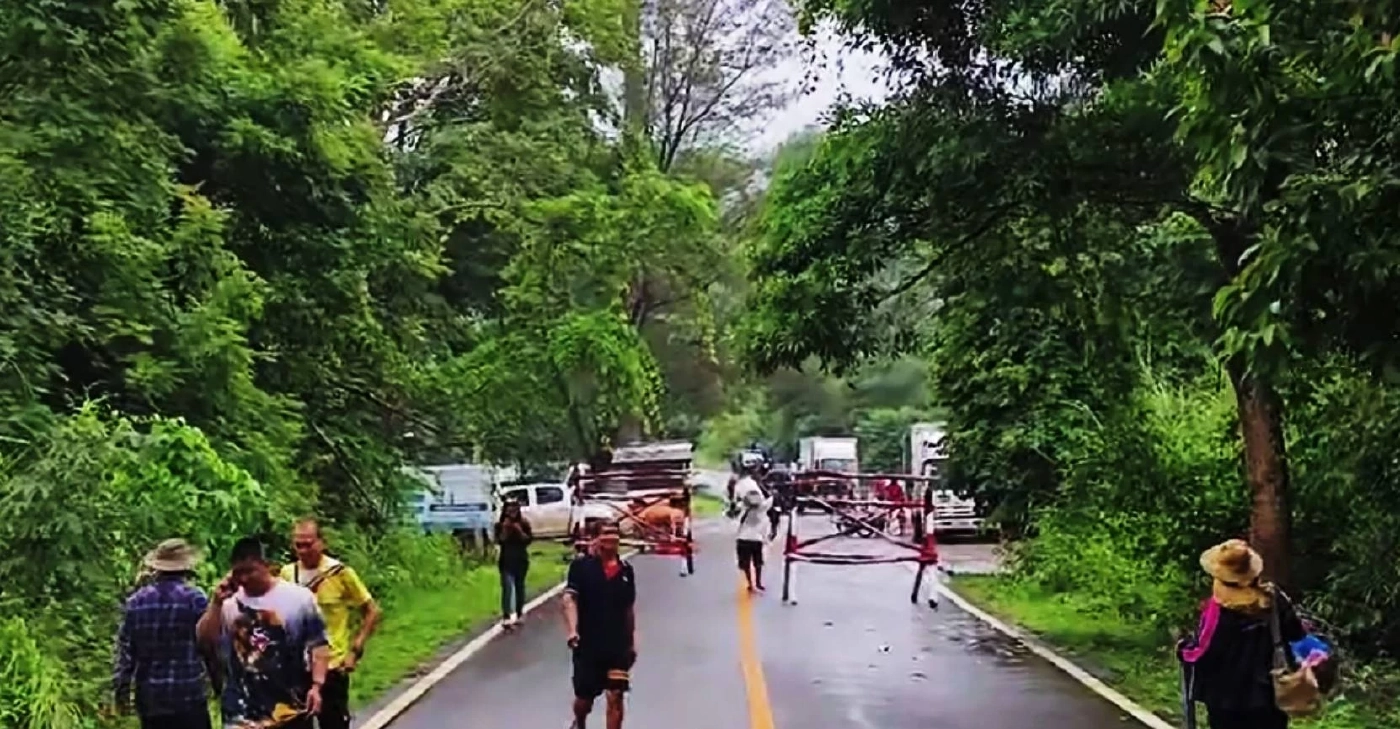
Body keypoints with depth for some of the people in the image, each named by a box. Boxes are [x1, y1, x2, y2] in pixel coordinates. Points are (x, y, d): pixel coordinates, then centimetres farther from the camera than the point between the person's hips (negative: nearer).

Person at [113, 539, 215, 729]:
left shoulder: (136, 601, 4)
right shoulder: (195, 598, -8)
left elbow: (125, 650, 6)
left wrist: (122, 690, 12)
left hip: (150, 696, 4)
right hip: (189, 694, -4)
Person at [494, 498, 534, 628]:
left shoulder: (524, 523, -1)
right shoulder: (500, 525, -2)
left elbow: (529, 539, -5)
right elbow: (499, 541, -10)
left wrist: (519, 531, -18)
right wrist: (505, 530, -20)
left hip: (521, 559, 2)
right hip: (506, 560, -2)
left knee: (519, 586, 12)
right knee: (508, 586, -12)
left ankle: (519, 613, 25)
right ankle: (507, 616, -18)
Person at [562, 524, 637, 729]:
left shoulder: (625, 570, 5)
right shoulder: (582, 565, -7)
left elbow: (629, 608, 12)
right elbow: (569, 598, -15)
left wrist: (632, 642, 13)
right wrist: (572, 631, -28)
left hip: (618, 645, 2)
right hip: (588, 644, -2)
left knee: (616, 697, -6)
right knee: (584, 698, 11)